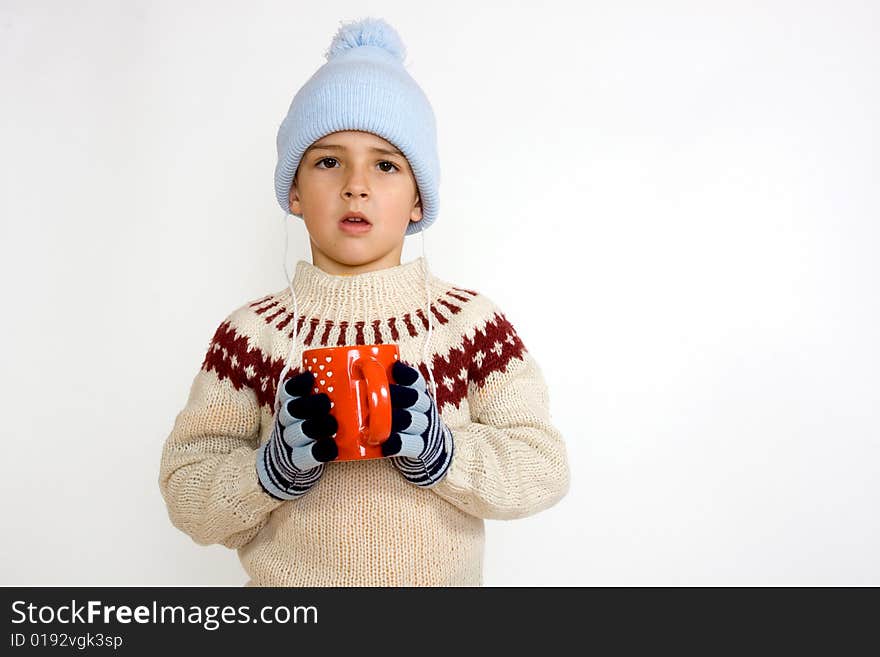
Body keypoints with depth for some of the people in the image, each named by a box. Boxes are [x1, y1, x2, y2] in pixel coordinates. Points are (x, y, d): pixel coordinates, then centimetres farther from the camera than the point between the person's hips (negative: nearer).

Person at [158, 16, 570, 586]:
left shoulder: (474, 323, -12)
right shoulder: (250, 333, -11)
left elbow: (544, 471, -12)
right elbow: (187, 495, -9)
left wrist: (436, 447, -27)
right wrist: (278, 463, -26)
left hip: (444, 578, 1)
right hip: (286, 579, 0)